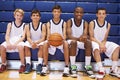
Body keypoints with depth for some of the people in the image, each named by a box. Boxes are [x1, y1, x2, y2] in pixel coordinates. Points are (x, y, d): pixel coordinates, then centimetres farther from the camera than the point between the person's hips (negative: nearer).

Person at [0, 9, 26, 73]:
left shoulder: (24, 25, 7)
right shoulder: (10, 24, 13)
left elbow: (23, 37, -3)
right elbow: (7, 35, 3)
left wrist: (16, 44, -19)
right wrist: (8, 43, -17)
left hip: (19, 41, -2)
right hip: (10, 41, 2)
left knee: (20, 47, -37)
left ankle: (23, 65, -21)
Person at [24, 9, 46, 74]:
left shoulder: (42, 25, -9)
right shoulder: (28, 26, -4)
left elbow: (43, 38, -14)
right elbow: (28, 37, -11)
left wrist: (36, 42, -34)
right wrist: (32, 43, -34)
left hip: (40, 42, -2)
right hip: (31, 42, 2)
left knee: (42, 46, -33)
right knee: (26, 45, -27)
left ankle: (39, 64, -28)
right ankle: (28, 64, -20)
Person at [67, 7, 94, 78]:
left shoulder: (85, 23, -1)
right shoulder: (69, 22, -9)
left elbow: (85, 35, -15)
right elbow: (69, 35, -22)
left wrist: (84, 37, -41)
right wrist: (78, 38, -42)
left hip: (81, 41, 3)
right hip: (72, 41, -2)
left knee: (89, 42, -29)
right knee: (73, 42, -37)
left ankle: (88, 66, -24)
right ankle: (73, 67, -30)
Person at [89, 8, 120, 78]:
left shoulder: (108, 24, 3)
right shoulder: (92, 23, -7)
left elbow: (105, 39, 1)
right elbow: (91, 37, -11)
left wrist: (102, 44, -20)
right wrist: (100, 43, -24)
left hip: (103, 43, 4)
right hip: (94, 42, -4)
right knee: (96, 48, -39)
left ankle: (114, 69, -21)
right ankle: (101, 69, -41)